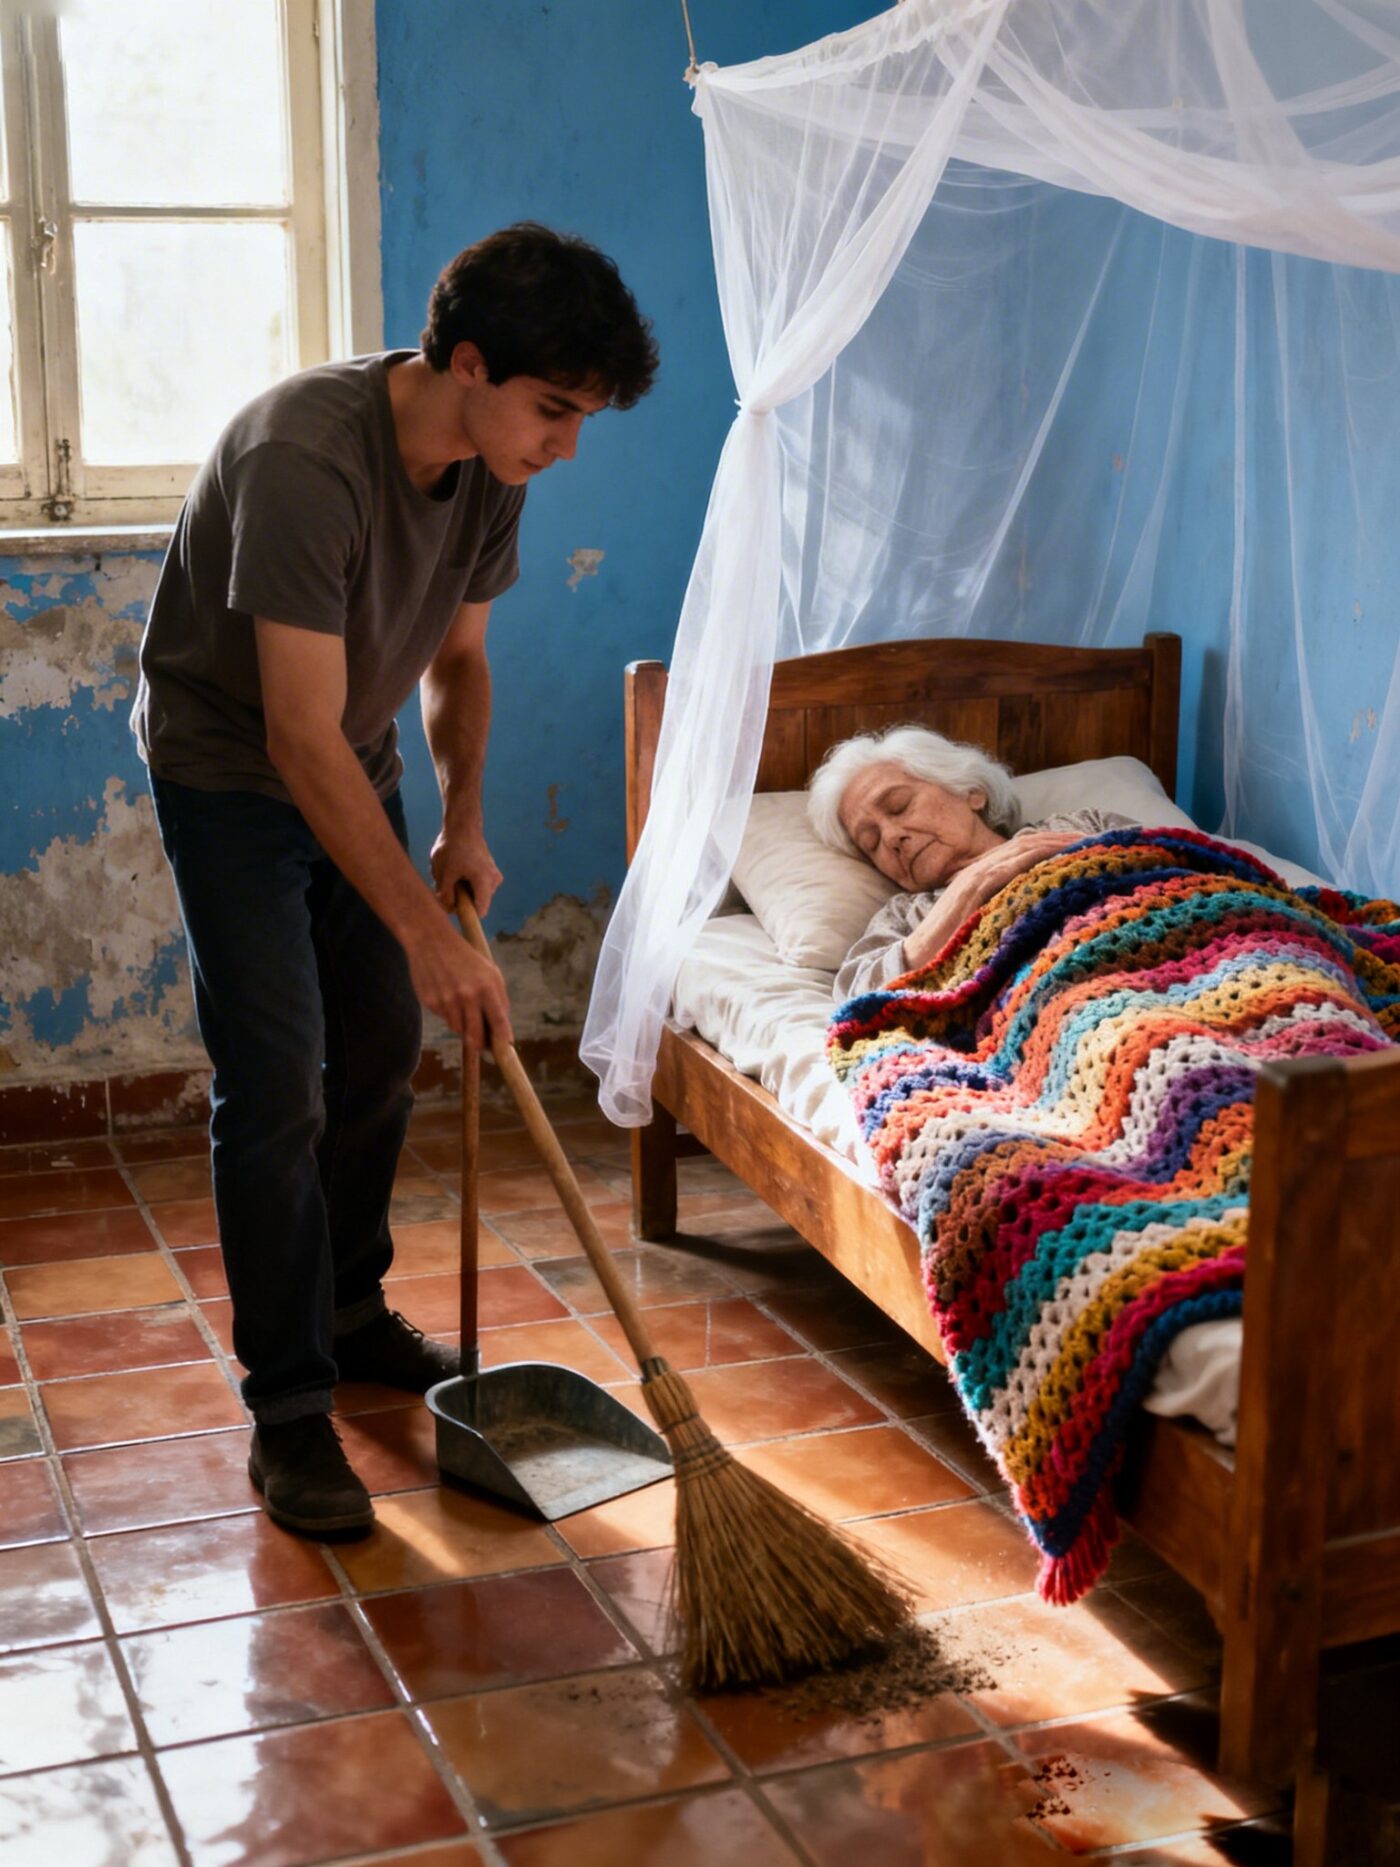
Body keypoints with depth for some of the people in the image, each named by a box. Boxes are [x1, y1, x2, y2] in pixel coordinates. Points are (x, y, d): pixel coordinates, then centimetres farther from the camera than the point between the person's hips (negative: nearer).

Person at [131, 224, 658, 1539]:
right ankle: (288, 1409, -2)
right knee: (277, 1088, -11)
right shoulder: (304, 457, -35)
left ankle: (351, 1312, 32)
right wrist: (429, 932, -36)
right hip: (228, 774, -7)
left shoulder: (489, 468, -10)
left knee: (382, 1048, 13)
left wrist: (463, 822, -5)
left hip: (351, 768, 7)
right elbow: (302, 739, -37)